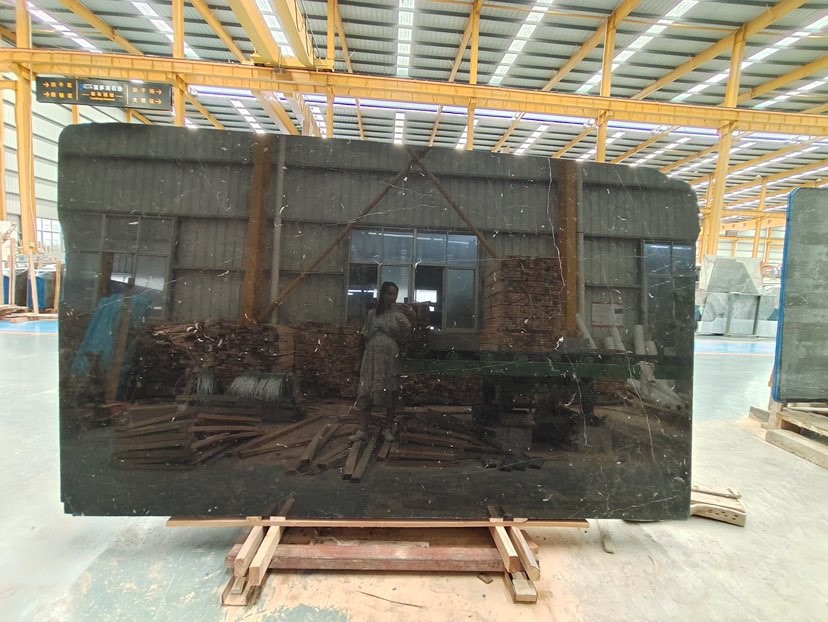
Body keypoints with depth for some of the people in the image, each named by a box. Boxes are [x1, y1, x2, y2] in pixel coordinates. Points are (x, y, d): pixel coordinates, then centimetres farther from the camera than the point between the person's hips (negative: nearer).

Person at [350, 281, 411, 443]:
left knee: (390, 391, 3)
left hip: (390, 358, -1)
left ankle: (387, 428, 15)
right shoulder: (372, 313, 7)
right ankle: (362, 429, 6)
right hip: (372, 357, 1)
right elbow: (365, 335, 11)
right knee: (367, 390, -1)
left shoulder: (398, 315, 3)